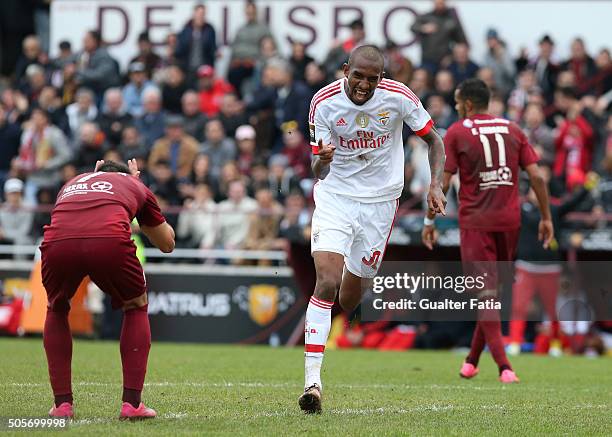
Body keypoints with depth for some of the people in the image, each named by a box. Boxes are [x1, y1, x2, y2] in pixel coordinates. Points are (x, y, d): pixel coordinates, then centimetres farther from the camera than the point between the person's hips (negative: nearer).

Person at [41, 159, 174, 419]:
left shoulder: (71, 184, 40)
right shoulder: (134, 186, 36)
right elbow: (167, 243, 46)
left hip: (57, 243, 2)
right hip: (111, 240, -2)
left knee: (56, 311, 32)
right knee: (136, 308, 27)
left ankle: (62, 404, 23)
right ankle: (132, 403, 17)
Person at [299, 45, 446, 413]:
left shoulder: (398, 97, -11)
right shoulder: (324, 102, -11)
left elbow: (434, 140, 3)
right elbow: (319, 170, -7)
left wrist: (436, 185, -11)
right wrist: (322, 159, -31)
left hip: (380, 201, 1)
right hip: (335, 198, -1)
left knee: (349, 298, 5)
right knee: (327, 283, -19)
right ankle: (312, 380, -21)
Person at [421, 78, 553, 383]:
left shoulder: (456, 133, -2)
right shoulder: (512, 130, 9)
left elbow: (442, 182, -6)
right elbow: (537, 177, 4)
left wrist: (429, 221, 3)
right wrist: (546, 218, 10)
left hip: (475, 223, -4)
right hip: (509, 221, 4)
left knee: (486, 293, -5)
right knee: (493, 291, 16)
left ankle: (504, 366, -16)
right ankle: (472, 360, 25)